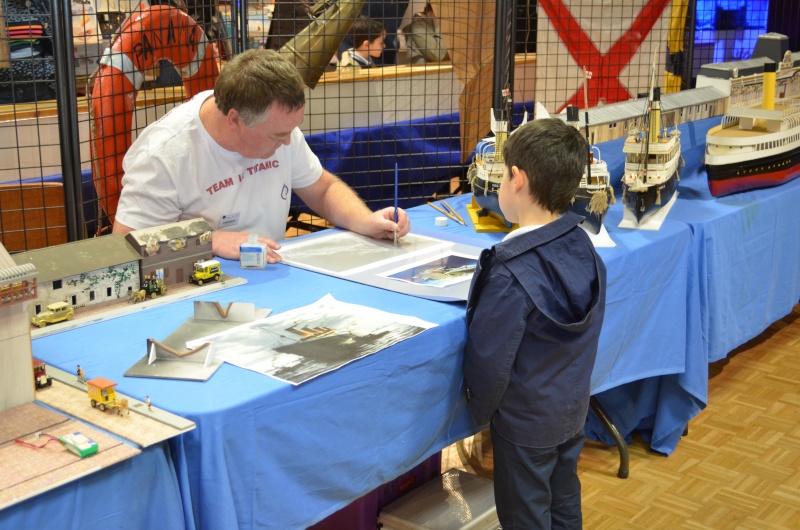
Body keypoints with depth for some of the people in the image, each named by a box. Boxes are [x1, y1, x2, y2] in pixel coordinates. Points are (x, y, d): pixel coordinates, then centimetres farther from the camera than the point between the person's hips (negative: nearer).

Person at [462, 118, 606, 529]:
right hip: (574, 410, 7)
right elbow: (582, 337, 4)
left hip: (525, 424, -7)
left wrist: (480, 411, -4)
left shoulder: (511, 275, -30)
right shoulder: (583, 248, -8)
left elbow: (490, 361, -22)